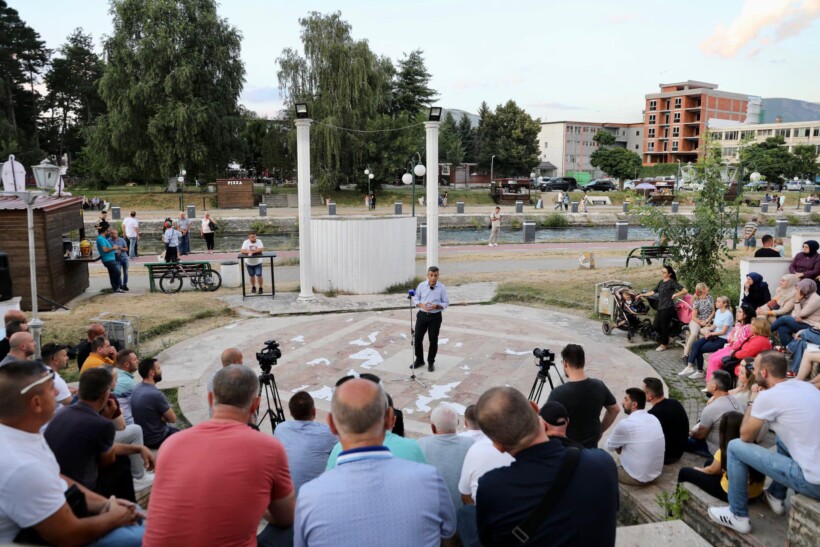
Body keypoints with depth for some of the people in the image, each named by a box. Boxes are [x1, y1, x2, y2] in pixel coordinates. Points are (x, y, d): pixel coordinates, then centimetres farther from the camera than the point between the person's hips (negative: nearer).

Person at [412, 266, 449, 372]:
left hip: (435, 316, -1)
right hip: (422, 315, 2)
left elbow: (446, 303, -3)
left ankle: (431, 362, 24)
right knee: (417, 338, 6)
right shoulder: (421, 285, -4)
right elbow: (415, 299, 4)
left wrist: (436, 306, -21)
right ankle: (419, 360, 26)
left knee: (433, 340, 6)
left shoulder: (442, 288, -7)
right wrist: (421, 305, -16)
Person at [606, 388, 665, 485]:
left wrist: (619, 445, 17)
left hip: (636, 478, -6)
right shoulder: (654, 419, 0)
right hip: (656, 473, 6)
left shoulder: (625, 424, -21)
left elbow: (609, 447, -5)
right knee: (618, 456, 25)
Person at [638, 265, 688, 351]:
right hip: (660, 307, 8)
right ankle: (665, 340, 28)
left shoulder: (672, 282, -8)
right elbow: (653, 292, 20)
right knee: (656, 326, 7)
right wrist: (642, 295, 17)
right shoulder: (661, 282, 14)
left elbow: (684, 290, -12)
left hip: (668, 308, -8)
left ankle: (664, 345, 16)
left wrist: (675, 294, -22)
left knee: (664, 327, 1)